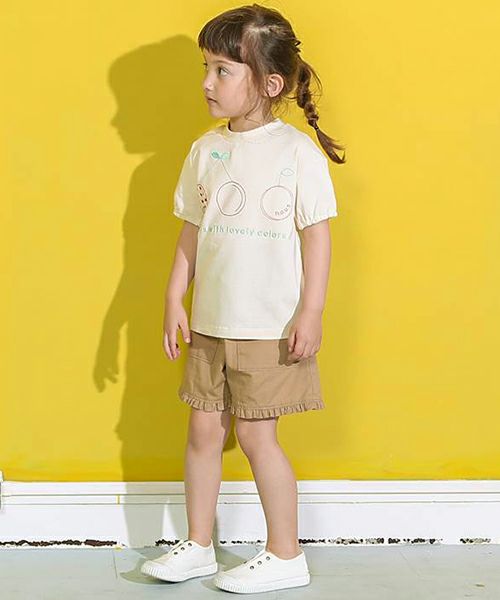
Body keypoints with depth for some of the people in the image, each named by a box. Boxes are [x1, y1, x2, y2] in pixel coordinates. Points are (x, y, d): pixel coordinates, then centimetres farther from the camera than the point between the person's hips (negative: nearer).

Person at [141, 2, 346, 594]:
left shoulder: (297, 151, -11)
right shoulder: (205, 150, 4)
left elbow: (316, 235, -9)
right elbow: (191, 231, 10)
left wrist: (311, 312, -12)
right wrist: (175, 299, 7)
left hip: (270, 325, -5)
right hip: (210, 322, 5)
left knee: (256, 436, -1)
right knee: (204, 431, 11)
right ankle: (198, 546, 27)